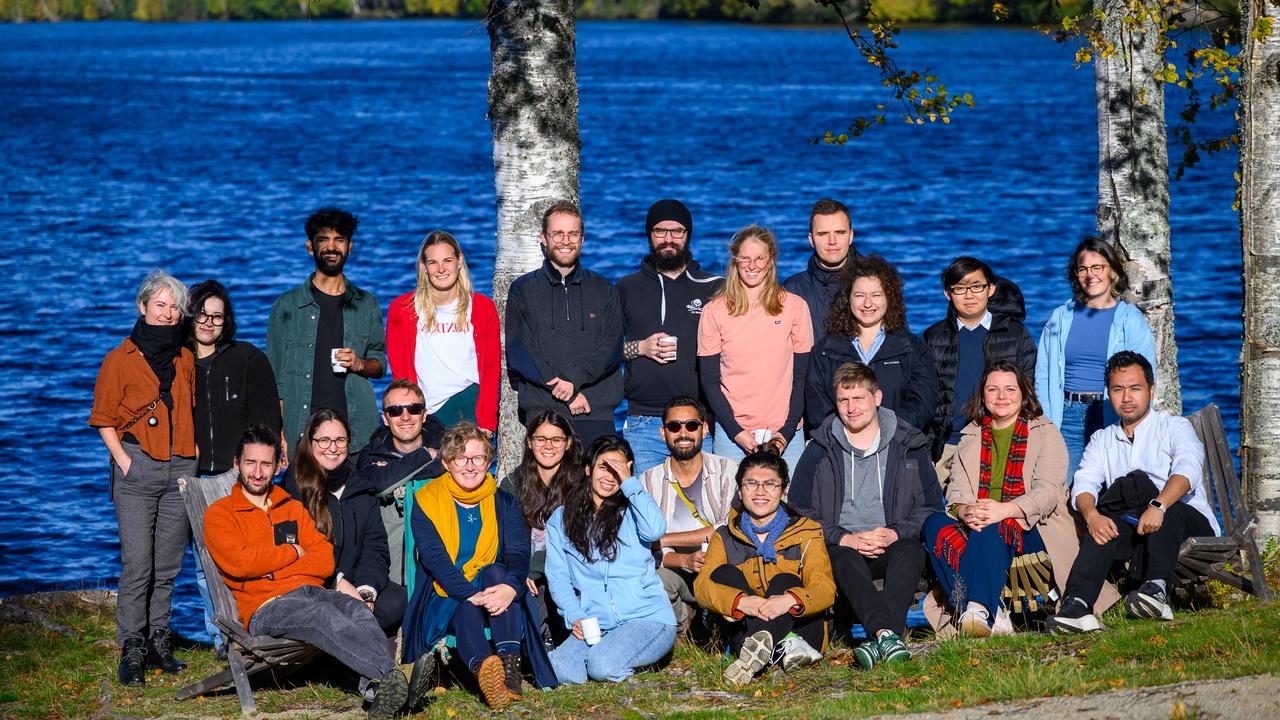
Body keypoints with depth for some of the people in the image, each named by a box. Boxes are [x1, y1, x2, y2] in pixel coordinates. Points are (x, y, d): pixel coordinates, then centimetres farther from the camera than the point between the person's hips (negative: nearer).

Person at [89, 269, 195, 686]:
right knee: (137, 563, -10)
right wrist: (124, 460, -9)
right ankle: (131, 649, -7)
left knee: (168, 564, 6)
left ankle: (158, 642, 13)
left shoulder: (184, 359, 13)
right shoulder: (121, 359, 0)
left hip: (180, 468, 4)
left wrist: (192, 454, 11)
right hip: (138, 468, -4)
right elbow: (103, 419, 1)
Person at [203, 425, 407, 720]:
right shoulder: (220, 514, 12)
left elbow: (325, 560, 11)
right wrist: (293, 552, 3)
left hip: (310, 590, 5)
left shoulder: (293, 508, 25)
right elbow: (238, 562, -8)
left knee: (358, 609, -30)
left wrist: (273, 570, -3)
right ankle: (391, 676, -54)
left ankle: (377, 689, -56)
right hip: (265, 606, -5)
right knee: (325, 615, -36)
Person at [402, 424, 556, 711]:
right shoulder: (426, 501, 2)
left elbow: (518, 553, -8)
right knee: (466, 611, -36)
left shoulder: (504, 504, 9)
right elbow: (434, 558, -13)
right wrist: (471, 595, -30)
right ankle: (483, 669, -68)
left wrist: (511, 585, -33)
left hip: (493, 601, 2)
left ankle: (510, 666, -45)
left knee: (497, 572, -30)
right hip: (444, 602, -2)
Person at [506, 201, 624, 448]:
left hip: (596, 412, 1)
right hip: (541, 411, -1)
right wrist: (567, 394, -9)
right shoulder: (522, 290, 11)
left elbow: (612, 348, 4)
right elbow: (518, 353, 0)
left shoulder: (603, 290, 15)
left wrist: (575, 379, -14)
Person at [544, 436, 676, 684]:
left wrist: (629, 482, -9)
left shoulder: (631, 510, 6)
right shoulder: (561, 519, 13)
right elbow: (558, 577, 8)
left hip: (647, 617, -3)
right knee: (560, 671, -25)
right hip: (595, 626, 3)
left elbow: (655, 530, -18)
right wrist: (575, 616, -9)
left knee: (603, 667, -29)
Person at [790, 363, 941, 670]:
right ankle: (886, 635, -59)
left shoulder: (908, 446, 11)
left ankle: (878, 642, -52)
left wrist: (896, 533, -12)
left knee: (910, 551, -34)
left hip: (892, 546, 1)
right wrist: (844, 539, -12)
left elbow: (932, 507, 8)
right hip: (841, 549, -1)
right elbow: (798, 510, 3)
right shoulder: (820, 450, 9)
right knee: (844, 560, -36)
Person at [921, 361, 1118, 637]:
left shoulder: (1045, 433, 8)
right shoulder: (971, 436, 21)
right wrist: (965, 510, -20)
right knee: (935, 524, -28)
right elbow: (956, 489, 7)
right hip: (977, 527, 4)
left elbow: (1048, 492, -7)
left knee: (993, 529, -38)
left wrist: (1004, 511, -27)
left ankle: (978, 609, -55)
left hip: (1031, 529, -4)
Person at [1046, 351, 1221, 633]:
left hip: (1188, 523, -3)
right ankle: (1077, 604, -49)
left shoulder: (1175, 427, 6)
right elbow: (1083, 486, 0)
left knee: (1137, 483, -31)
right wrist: (1092, 515, -25)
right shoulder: (1102, 439, 18)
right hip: (1136, 534, 3)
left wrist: (1158, 505, -37)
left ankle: (1156, 587, -44)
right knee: (1104, 525, -30)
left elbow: (1187, 471, -16)